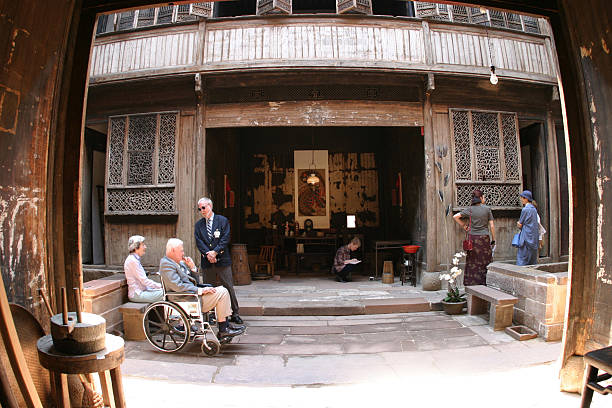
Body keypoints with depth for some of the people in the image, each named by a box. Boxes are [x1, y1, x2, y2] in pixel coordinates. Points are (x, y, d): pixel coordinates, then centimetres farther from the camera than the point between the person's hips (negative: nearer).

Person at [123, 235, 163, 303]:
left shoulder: (135, 259, 14)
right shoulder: (132, 260, -16)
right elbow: (144, 281, -19)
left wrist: (159, 285, 7)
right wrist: (160, 286, -13)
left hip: (140, 291, 9)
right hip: (137, 294, -9)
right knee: (163, 293, -19)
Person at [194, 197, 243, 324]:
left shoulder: (222, 220, 3)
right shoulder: (198, 225, 12)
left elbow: (225, 239, -5)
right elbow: (199, 242, 2)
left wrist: (215, 252, -14)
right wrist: (208, 254, -13)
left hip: (222, 260, -3)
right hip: (206, 262, 3)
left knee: (229, 287, 1)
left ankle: (235, 314, 10)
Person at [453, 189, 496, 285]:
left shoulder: (469, 209, 1)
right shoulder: (487, 209, -1)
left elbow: (455, 217, -7)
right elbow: (492, 226, -1)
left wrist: (463, 226, 4)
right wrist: (493, 240, 6)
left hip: (472, 238, 1)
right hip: (484, 238, -1)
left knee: (473, 263, 6)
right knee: (485, 263, 7)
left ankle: (472, 284, 8)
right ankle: (484, 284, 8)